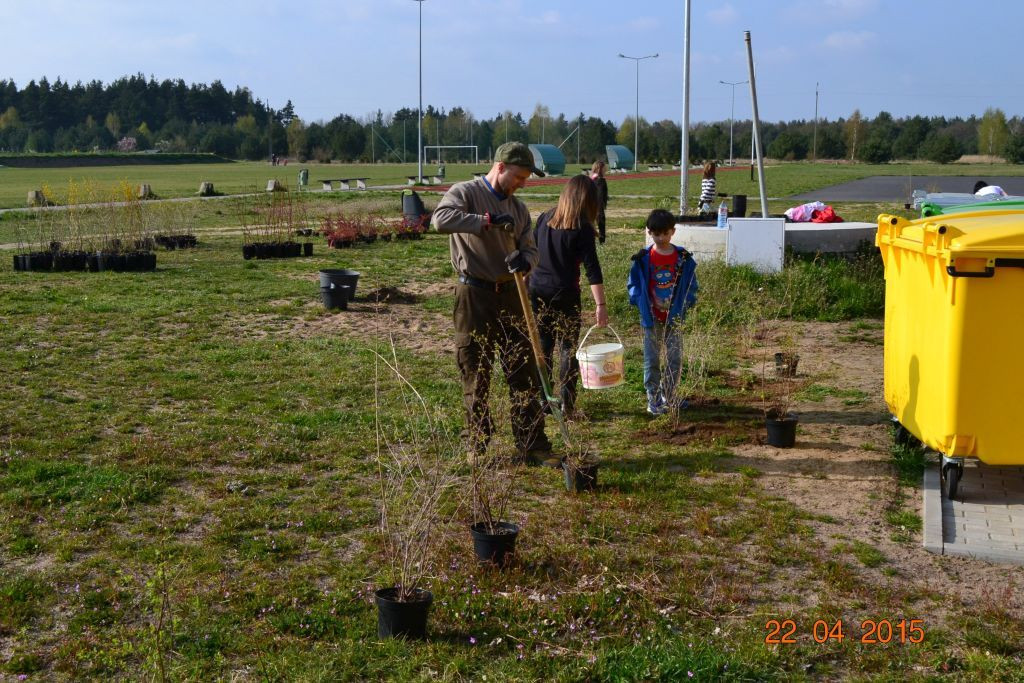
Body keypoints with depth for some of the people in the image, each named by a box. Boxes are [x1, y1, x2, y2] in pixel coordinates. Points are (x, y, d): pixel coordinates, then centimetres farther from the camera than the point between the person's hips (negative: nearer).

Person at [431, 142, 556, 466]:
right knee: (476, 376, 4)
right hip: (474, 296, -5)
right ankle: (476, 446, 17)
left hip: (510, 295, 6)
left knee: (525, 372, 5)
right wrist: (488, 220, -29)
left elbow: (530, 247, 12)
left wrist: (525, 260, -12)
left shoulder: (518, 208, 11)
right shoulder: (465, 192, -8)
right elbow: (441, 218, -27)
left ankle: (533, 445, 12)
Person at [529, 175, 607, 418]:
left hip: (537, 290, 4)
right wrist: (600, 305, -14)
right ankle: (567, 405, 6)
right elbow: (592, 269, -14)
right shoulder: (582, 229, -9)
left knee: (541, 346, 12)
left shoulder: (544, 219, 5)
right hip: (565, 295, -4)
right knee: (568, 348, 6)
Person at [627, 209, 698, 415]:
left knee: (675, 359, 7)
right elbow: (633, 284, 3)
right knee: (651, 360, 5)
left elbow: (691, 285, 6)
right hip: (651, 318, -1)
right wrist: (640, 301, -11)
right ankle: (653, 399, 14)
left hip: (674, 318, 1)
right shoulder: (643, 259, -6)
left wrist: (686, 303, -8)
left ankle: (668, 396, 23)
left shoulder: (684, 258, -3)